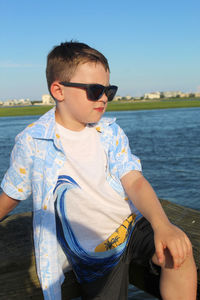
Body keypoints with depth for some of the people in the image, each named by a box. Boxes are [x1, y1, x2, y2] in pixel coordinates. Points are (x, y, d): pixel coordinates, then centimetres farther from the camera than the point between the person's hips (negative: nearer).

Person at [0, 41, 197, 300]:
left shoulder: (110, 132, 1)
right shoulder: (32, 143, -8)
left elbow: (134, 182, -9)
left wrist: (162, 225, -25)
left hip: (133, 223, 2)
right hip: (94, 249, -2)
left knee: (177, 252, -23)